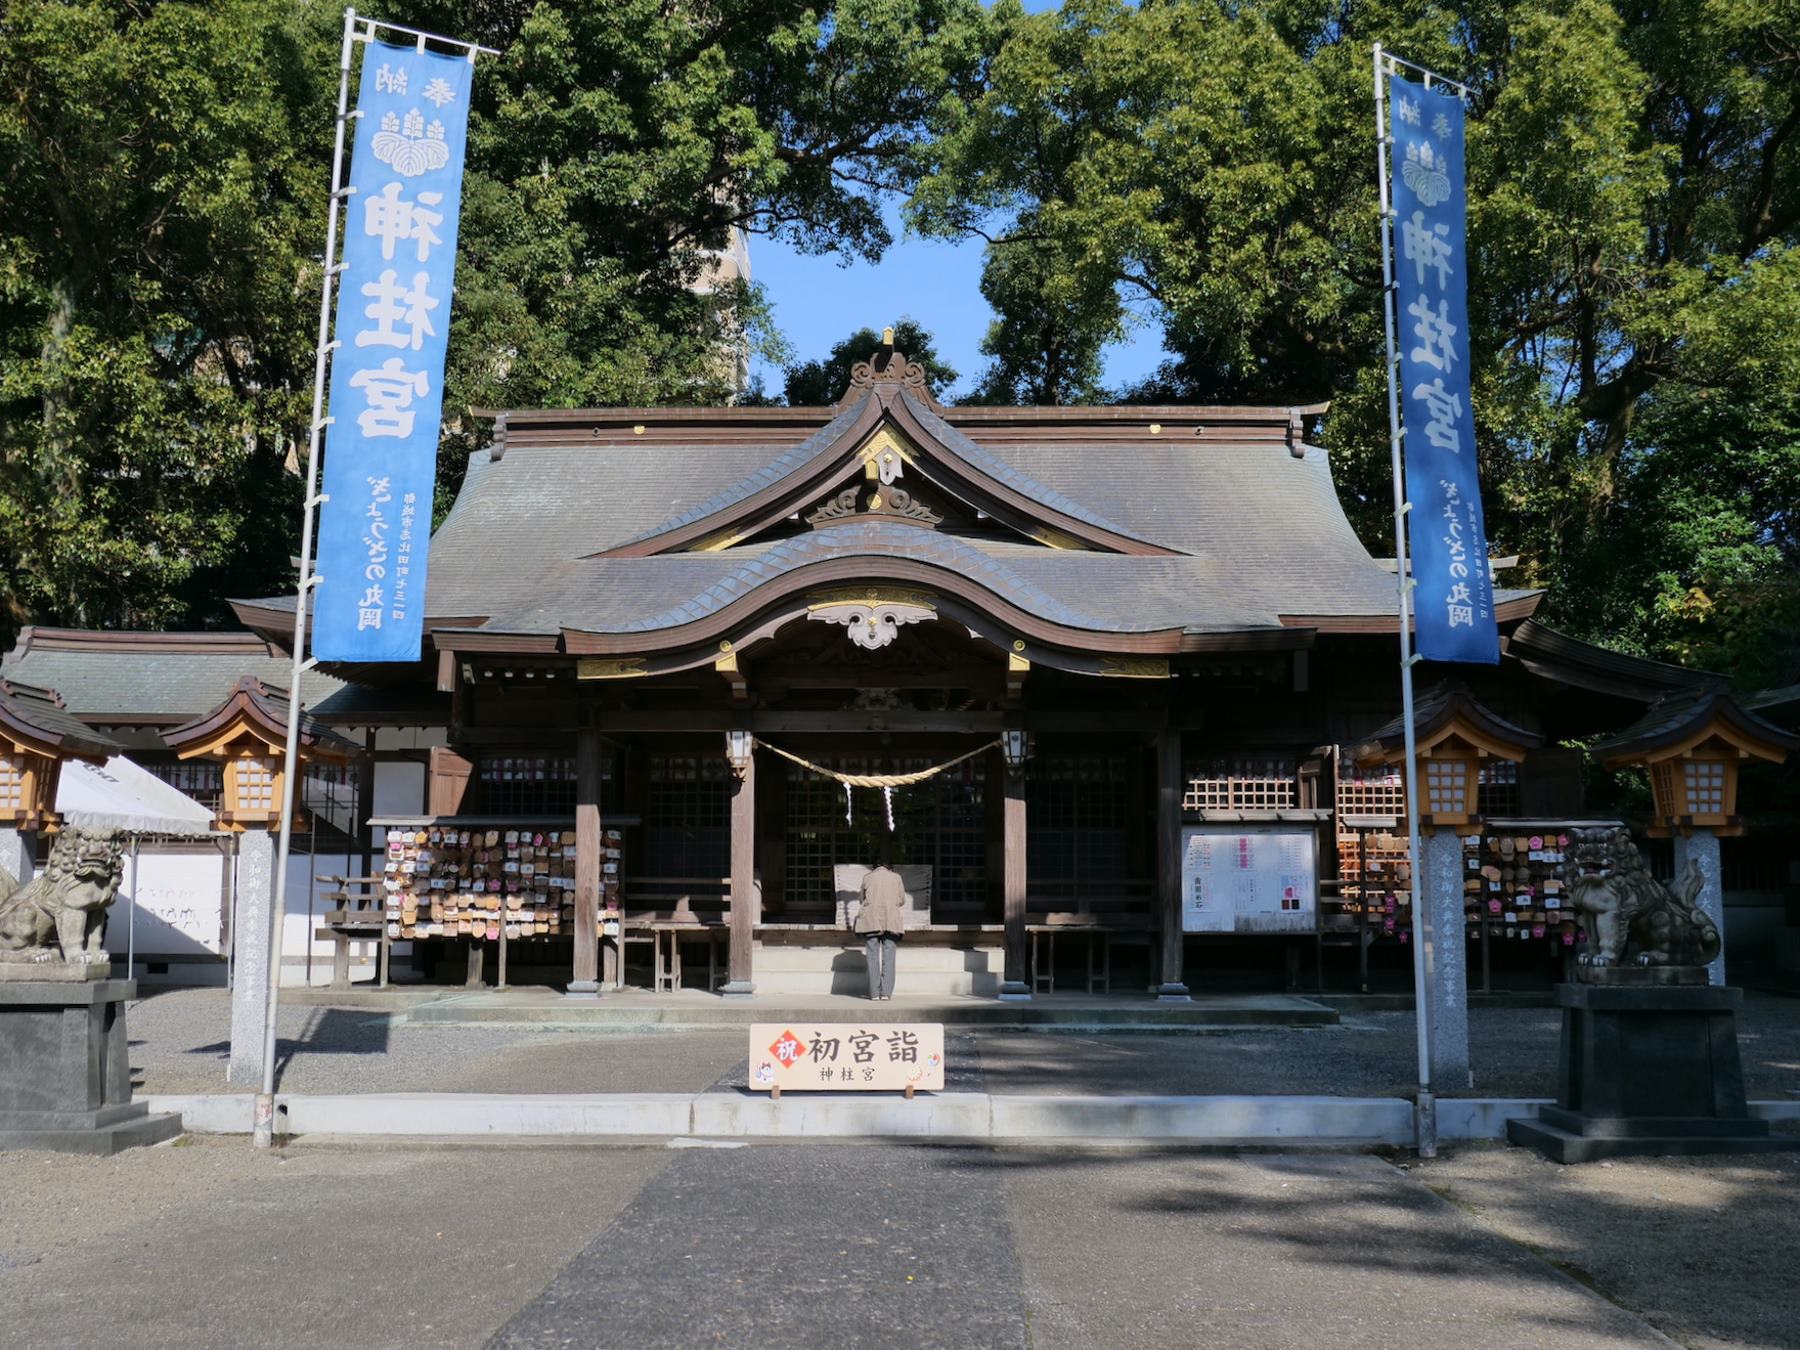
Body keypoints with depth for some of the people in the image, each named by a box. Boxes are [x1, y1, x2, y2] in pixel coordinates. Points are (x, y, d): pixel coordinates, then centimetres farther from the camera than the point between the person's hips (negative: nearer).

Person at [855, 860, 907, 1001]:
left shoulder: (867, 877, 11)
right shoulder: (896, 877, 11)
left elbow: (863, 898, 16)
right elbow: (902, 900, 14)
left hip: (871, 920, 0)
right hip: (891, 920, 0)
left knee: (873, 956, 0)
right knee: (888, 956, 0)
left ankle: (874, 992, -4)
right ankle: (886, 992, -7)